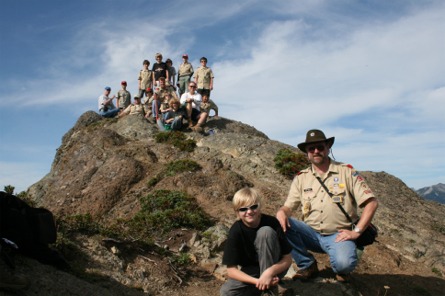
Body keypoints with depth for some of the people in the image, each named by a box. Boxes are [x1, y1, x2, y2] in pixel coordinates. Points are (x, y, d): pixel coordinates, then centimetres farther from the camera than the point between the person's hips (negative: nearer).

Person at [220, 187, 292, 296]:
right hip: (251, 273, 1)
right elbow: (231, 270, -17)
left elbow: (288, 259, -15)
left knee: (266, 232, -27)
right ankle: (264, 284, -1)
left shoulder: (271, 222, -20)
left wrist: (270, 272, -34)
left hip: (274, 267, -1)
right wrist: (257, 281, -30)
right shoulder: (235, 231, -18)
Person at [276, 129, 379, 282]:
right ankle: (307, 265, -4)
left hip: (338, 234, -3)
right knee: (282, 224, -23)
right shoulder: (301, 178, 8)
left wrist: (356, 231, -12)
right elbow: (288, 206, 4)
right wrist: (281, 212, -21)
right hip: (311, 233, 3)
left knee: (343, 263, -34)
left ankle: (341, 269, 6)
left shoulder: (347, 172, 0)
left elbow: (371, 202, -4)